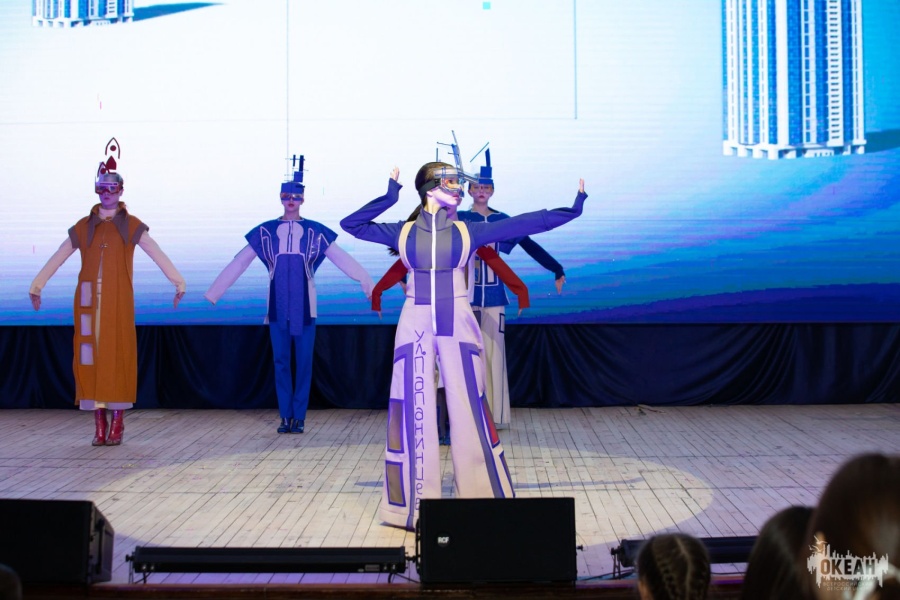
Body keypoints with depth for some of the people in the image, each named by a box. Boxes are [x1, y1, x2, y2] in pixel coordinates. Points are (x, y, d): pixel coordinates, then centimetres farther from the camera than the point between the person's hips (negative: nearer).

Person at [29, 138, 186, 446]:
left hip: (119, 300, -2)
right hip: (88, 300, 2)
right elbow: (57, 259, 16)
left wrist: (178, 282, -9)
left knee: (118, 355, -4)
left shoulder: (131, 226, 7)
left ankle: (117, 424, 3)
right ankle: (99, 425, 6)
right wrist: (37, 285, 12)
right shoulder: (83, 227, 13)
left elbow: (158, 256, 0)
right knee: (90, 355, -1)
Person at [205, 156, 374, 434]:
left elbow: (343, 259, 1)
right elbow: (239, 263, 7)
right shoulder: (265, 232, 5)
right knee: (281, 361, 4)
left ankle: (299, 417, 9)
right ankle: (285, 417, 12)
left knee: (303, 362, 1)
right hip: (278, 306, 1)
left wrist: (368, 283, -8)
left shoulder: (315, 232, 3)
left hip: (304, 306, -1)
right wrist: (213, 293, 4)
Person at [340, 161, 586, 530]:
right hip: (416, 325, 0)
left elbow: (523, 224, 4)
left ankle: (484, 496, 11)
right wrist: (389, 196, 3)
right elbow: (351, 224, 7)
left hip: (457, 324, 0)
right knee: (413, 409, 2)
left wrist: (569, 211, 2)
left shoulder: (467, 232, 6)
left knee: (469, 407, 1)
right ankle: (414, 504, 12)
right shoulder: (403, 232, 6)